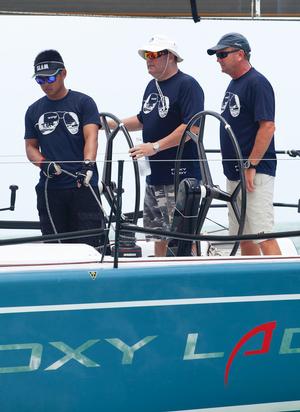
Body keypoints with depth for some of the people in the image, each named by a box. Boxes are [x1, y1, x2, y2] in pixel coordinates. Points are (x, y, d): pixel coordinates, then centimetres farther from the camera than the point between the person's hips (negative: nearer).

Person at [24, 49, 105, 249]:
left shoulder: (83, 102, 3)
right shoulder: (34, 111, 14)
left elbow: (91, 137, -8)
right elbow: (31, 146, 15)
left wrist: (88, 164, -25)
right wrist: (44, 164, -7)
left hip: (83, 187, -3)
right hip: (49, 189, 4)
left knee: (88, 244, -9)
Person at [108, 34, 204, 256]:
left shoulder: (187, 85, -13)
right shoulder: (153, 86, 15)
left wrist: (155, 146, -24)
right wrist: (110, 124, 18)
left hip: (181, 176, -9)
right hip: (155, 174, 9)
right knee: (159, 231, 14)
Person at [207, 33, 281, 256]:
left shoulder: (257, 83, -13)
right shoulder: (234, 84, 15)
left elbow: (268, 127, -20)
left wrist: (251, 165, -21)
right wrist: (232, 166, 18)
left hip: (256, 173, -10)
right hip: (235, 174, 10)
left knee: (263, 235, -14)